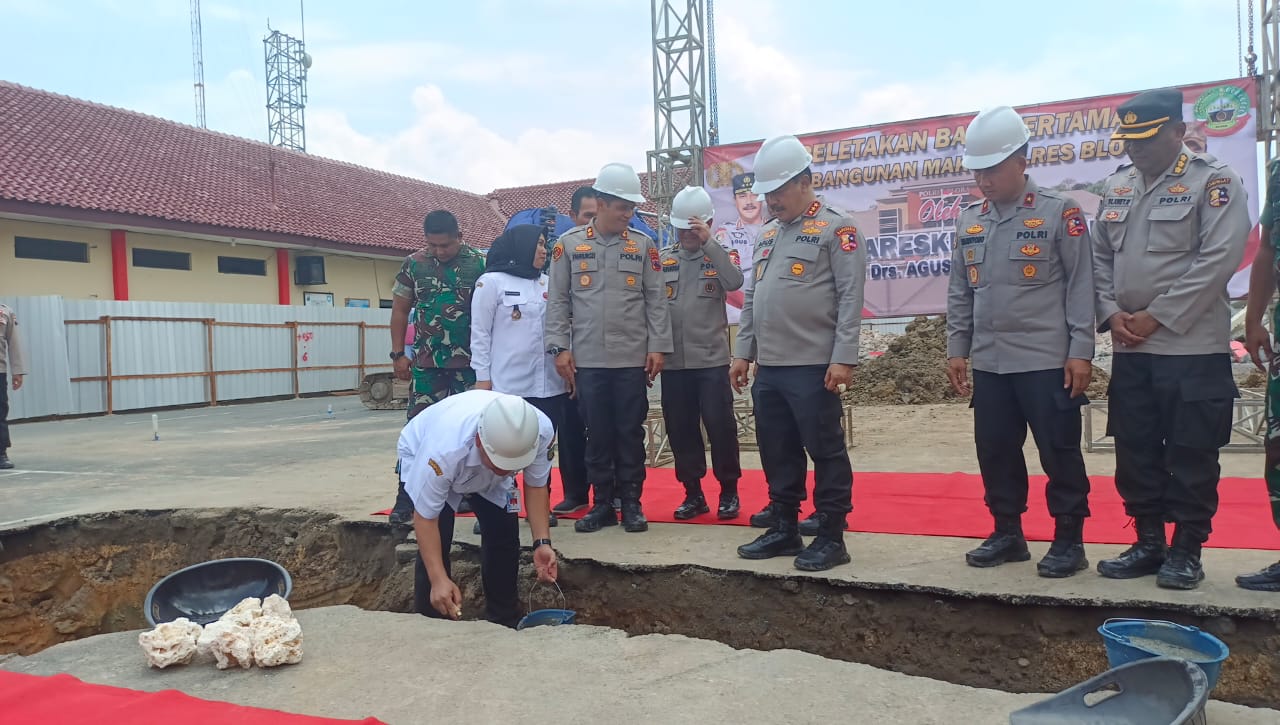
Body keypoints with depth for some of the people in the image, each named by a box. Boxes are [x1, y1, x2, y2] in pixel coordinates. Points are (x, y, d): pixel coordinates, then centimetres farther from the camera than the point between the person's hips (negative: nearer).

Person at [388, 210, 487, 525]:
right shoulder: (413, 264, 3)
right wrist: (398, 354, 5)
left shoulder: (479, 264, -2)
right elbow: (400, 310, 10)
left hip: (470, 363, -1)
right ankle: (406, 498, 3)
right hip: (426, 363, 1)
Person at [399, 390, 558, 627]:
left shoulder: (541, 431, -36)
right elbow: (425, 516, -33)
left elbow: (535, 485, -17)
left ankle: (505, 623, 13)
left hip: (487, 471, 3)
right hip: (422, 456, -3)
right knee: (437, 540, -19)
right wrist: (439, 580, -38)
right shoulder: (444, 448, -46)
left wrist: (542, 542, -26)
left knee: (505, 532, -5)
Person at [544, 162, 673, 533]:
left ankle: (631, 502, 16)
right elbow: (558, 300, 4)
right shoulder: (568, 245, 4)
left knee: (631, 432, 5)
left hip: (633, 359, 0)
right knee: (597, 433, 7)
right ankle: (602, 503, 17)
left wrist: (658, 346, -3)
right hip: (588, 360, 0)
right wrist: (560, 347, -3)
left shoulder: (643, 245, 5)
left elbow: (656, 300, 4)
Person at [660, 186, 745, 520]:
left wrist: (709, 242, -19)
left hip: (712, 359, -2)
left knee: (720, 425, -2)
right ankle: (693, 493, 19)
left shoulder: (719, 257, 4)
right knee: (680, 428, 7)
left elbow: (735, 282, -17)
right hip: (673, 361, 3)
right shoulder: (663, 260, 9)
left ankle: (729, 491, 13)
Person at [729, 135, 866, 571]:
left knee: (825, 452, 1)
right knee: (777, 453, 13)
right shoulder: (768, 235, 18)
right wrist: (743, 352, 15)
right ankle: (784, 529, 25)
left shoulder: (836, 228, -4)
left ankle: (831, 537, 11)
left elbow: (850, 297, -12)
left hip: (813, 367, -7)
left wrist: (843, 358, -18)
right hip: (768, 369, 7)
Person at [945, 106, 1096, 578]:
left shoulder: (1060, 213, -3)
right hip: (989, 363, 5)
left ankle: (1069, 540, 15)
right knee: (995, 451, 11)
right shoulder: (969, 221, 11)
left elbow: (1081, 286, -5)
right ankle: (1008, 534, 24)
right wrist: (956, 348, 10)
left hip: (1048, 361, -5)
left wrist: (1081, 351, -10)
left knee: (1059, 452, 2)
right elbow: (959, 292, 14)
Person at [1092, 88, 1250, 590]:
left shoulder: (1214, 182, -5)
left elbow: (1218, 260, -14)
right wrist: (1111, 314, -3)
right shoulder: (1116, 186, 12)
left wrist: (1156, 316, -15)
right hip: (1129, 350, 6)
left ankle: (1186, 551, 15)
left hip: (1193, 349, -5)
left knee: (1190, 458, 2)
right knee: (1135, 454, 10)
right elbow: (1100, 257, 13)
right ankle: (1148, 544, 23)